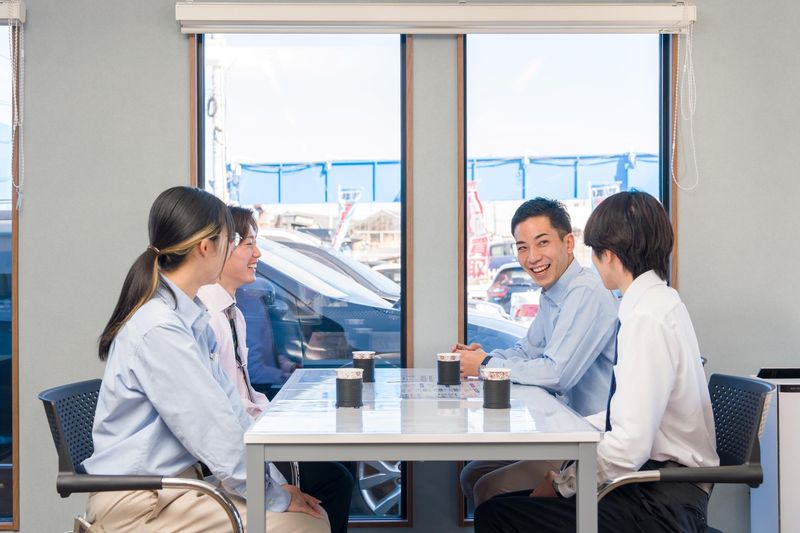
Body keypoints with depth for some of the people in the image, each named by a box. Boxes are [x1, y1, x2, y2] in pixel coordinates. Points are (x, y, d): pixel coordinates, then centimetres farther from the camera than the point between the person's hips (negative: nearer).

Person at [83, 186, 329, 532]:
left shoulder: (191, 316, 8)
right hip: (137, 503, -9)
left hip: (178, 478, 9)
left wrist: (275, 480, 2)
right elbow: (214, 429, -22)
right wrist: (276, 496, -12)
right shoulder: (159, 329, -22)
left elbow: (229, 406, 8)